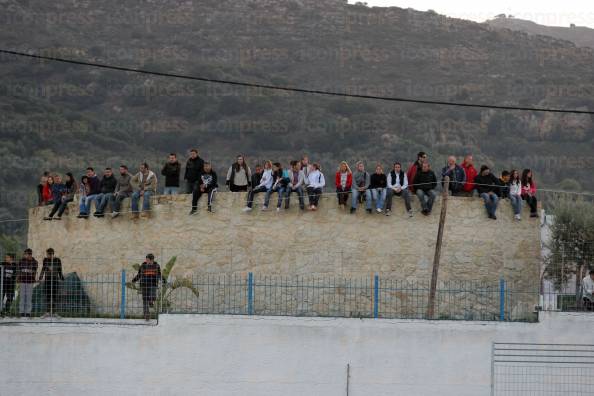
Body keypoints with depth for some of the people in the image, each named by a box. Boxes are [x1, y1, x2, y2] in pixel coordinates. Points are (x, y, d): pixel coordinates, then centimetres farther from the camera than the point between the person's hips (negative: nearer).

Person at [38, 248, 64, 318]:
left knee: (55, 296, -1)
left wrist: (62, 279, 1)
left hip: (55, 279, 0)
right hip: (47, 279, 0)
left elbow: (60, 270, 6)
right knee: (48, 296, -2)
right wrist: (40, 278, 1)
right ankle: (47, 312, 0)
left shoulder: (58, 260, 1)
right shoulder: (45, 260, 2)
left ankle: (54, 312, 5)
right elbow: (43, 269, 8)